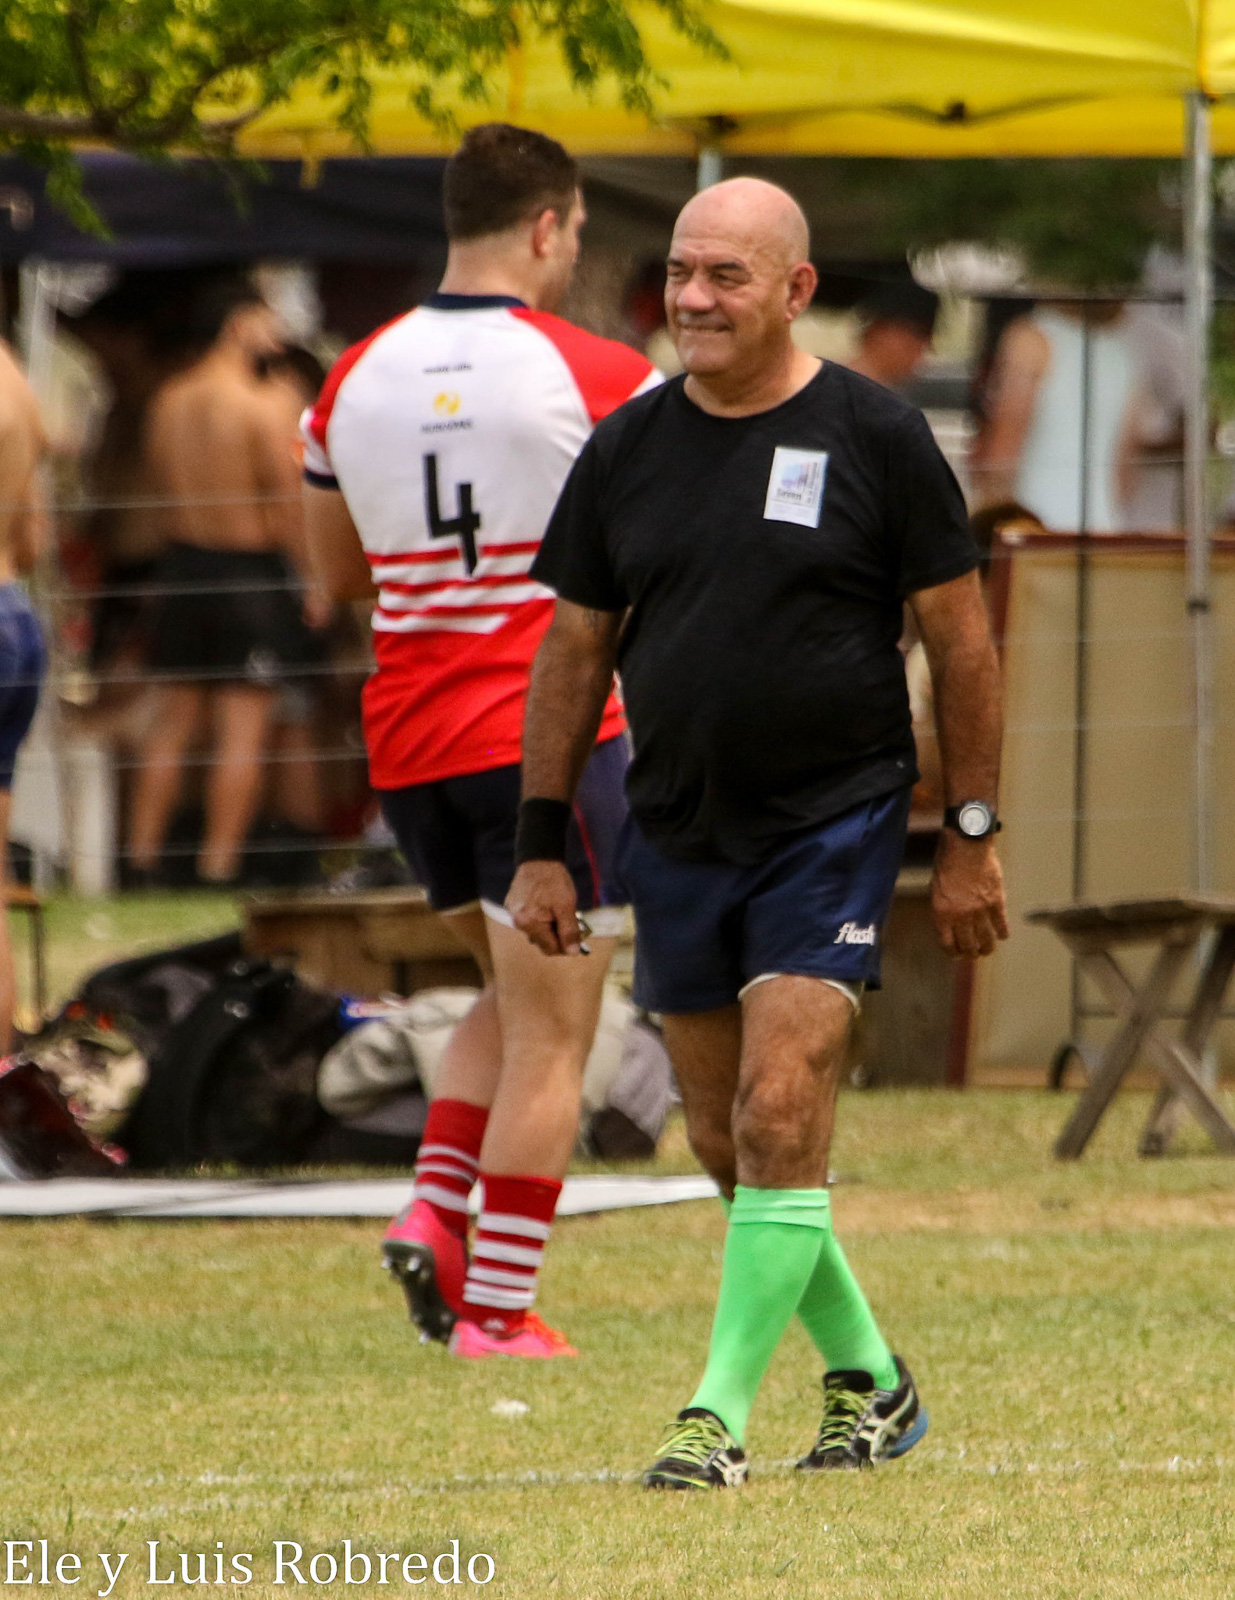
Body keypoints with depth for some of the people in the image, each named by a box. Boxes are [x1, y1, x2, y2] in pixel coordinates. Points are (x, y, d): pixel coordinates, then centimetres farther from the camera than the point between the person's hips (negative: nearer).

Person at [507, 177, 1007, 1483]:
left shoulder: (875, 439, -5)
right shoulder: (627, 450, 5)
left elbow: (960, 640, -1)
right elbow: (574, 650, 11)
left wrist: (971, 838, -3)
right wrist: (541, 844, 7)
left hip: (834, 824, -5)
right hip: (675, 836, 5)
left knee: (780, 1117, -14)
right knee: (725, 1141, 9)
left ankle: (719, 1413, -9)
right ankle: (867, 1379, 26)